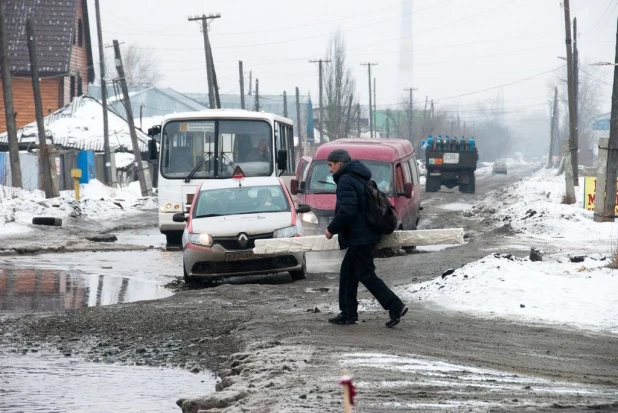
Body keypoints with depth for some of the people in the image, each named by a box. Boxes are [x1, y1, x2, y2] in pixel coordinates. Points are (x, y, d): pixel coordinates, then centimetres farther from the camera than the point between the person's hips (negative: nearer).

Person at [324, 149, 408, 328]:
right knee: (348, 273, 15)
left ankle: (395, 307, -11)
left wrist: (332, 229, -13)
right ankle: (348, 313, 18)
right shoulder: (360, 179, 17)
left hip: (358, 237, -10)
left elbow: (346, 211, -25)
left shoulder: (346, 181, -15)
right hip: (368, 235, 10)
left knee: (366, 274, -7)